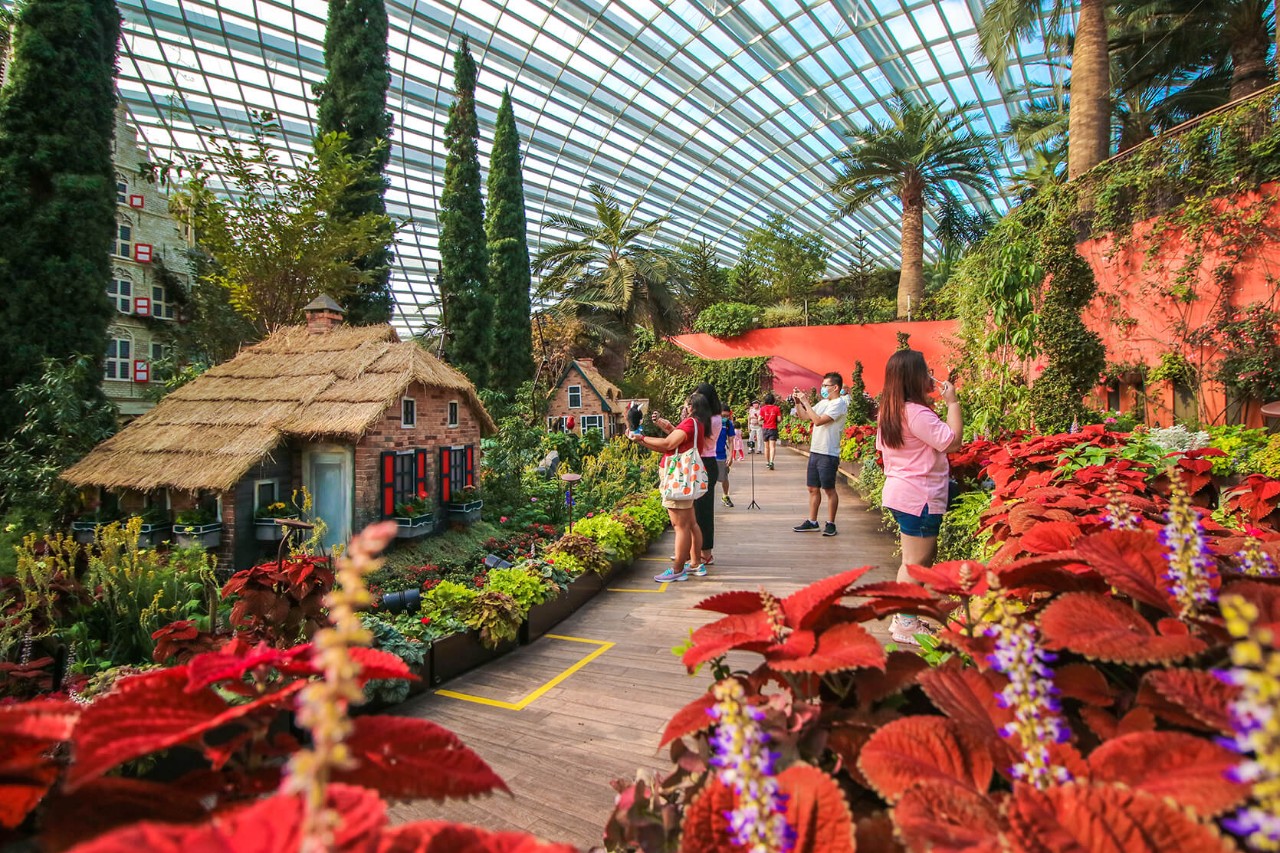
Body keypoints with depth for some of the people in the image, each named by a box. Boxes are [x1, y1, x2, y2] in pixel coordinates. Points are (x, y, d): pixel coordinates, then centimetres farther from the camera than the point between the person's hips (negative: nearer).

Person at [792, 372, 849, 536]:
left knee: (829, 490, 1)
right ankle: (812, 522, 20)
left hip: (828, 454, -8)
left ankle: (830, 524, 11)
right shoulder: (823, 402, 14)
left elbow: (818, 420, -22)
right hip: (815, 451, 8)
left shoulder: (839, 403, -12)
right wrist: (798, 401, 4)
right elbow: (804, 416, 19)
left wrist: (806, 402, -15)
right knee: (813, 488, 12)